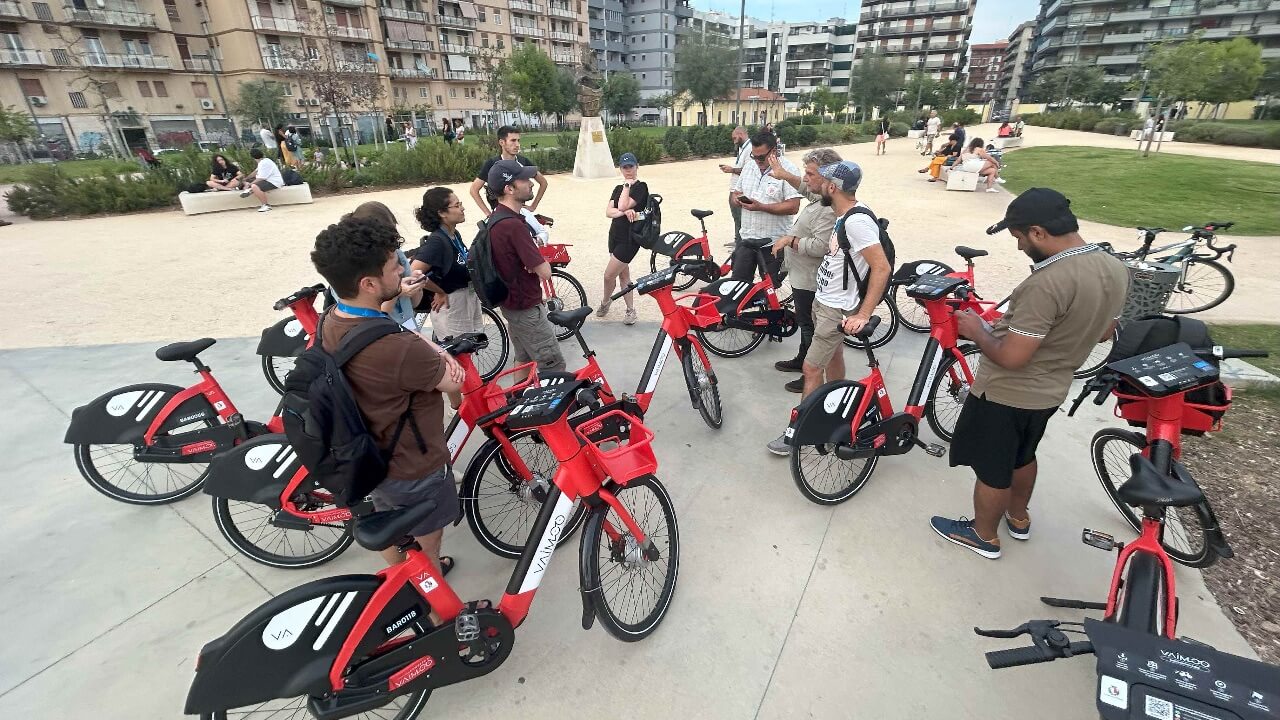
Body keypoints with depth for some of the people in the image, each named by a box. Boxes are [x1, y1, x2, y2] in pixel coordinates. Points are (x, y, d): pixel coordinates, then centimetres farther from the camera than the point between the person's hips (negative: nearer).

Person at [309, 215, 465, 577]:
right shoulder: (402, 350, -38)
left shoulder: (331, 321, -11)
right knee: (427, 544, 17)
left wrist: (435, 353, -6)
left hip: (370, 455, 9)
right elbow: (454, 382, -20)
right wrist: (438, 353, -3)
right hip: (415, 468, -8)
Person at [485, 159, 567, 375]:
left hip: (512, 302, 10)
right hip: (525, 308, -10)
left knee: (524, 359, 22)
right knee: (553, 365, -1)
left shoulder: (496, 219, 5)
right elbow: (545, 272, -25)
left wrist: (534, 262, -3)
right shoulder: (513, 225, -27)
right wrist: (542, 262, -3)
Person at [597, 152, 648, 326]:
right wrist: (624, 212, -21)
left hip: (630, 238, -8)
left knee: (609, 275, -4)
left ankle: (606, 301, 23)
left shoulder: (641, 187, -9)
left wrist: (627, 185, -12)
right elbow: (608, 211, -3)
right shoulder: (618, 188, 13)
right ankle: (630, 310, 22)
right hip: (615, 235, 8)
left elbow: (622, 206, -24)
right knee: (624, 275, 13)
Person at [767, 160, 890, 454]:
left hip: (837, 310, -10)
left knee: (811, 369, -5)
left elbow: (882, 267, -29)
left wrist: (863, 315, -30)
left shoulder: (857, 221, -26)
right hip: (824, 300, 10)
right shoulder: (845, 215, 3)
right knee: (833, 357, 21)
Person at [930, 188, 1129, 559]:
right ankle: (1018, 519, 50)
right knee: (1022, 456, 29)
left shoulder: (1047, 283, -33)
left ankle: (983, 536, 33)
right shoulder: (1115, 268, -3)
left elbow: (1011, 358, -30)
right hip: (1051, 390, 9)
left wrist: (977, 331, -13)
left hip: (1006, 394, -8)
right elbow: (1104, 331, 12)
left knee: (991, 469, 13)